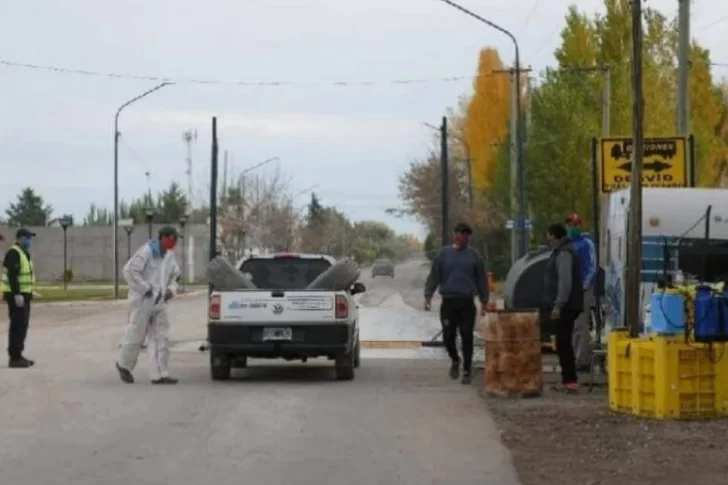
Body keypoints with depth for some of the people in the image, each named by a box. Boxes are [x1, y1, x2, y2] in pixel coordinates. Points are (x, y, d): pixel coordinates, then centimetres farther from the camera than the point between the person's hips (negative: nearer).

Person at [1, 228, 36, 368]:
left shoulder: (23, 253, 16)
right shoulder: (14, 253, -15)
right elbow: (12, 275, -23)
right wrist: (17, 294, -28)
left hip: (23, 295, 10)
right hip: (16, 296, -10)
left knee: (22, 326, 12)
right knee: (17, 326, -9)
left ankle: (17, 356, 17)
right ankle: (14, 358, -7)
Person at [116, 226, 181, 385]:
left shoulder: (169, 255, 11)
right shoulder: (146, 251, -14)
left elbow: (174, 274, 25)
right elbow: (130, 270, -20)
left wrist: (171, 289, 6)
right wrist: (144, 288, -17)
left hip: (159, 302, 7)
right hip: (143, 301, -7)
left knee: (160, 338, 1)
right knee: (136, 336, 2)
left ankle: (159, 374, 0)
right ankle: (124, 364, 24)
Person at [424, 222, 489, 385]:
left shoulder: (474, 255, 5)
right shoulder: (444, 254, 3)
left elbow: (481, 279, 9)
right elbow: (434, 276, 2)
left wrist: (484, 300, 8)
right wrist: (428, 296, -6)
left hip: (467, 302, 0)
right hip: (448, 301, 0)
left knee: (467, 337, -2)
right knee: (448, 336, 1)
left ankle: (467, 371, 6)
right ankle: (455, 360, 29)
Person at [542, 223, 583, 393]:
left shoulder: (564, 253, -14)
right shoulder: (561, 251, 18)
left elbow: (565, 281, -23)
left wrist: (558, 305, -25)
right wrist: (556, 305, 23)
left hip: (566, 307, -11)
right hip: (565, 306, 11)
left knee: (563, 343, -11)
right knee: (563, 343, 13)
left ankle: (570, 381, -12)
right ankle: (568, 380, 17)